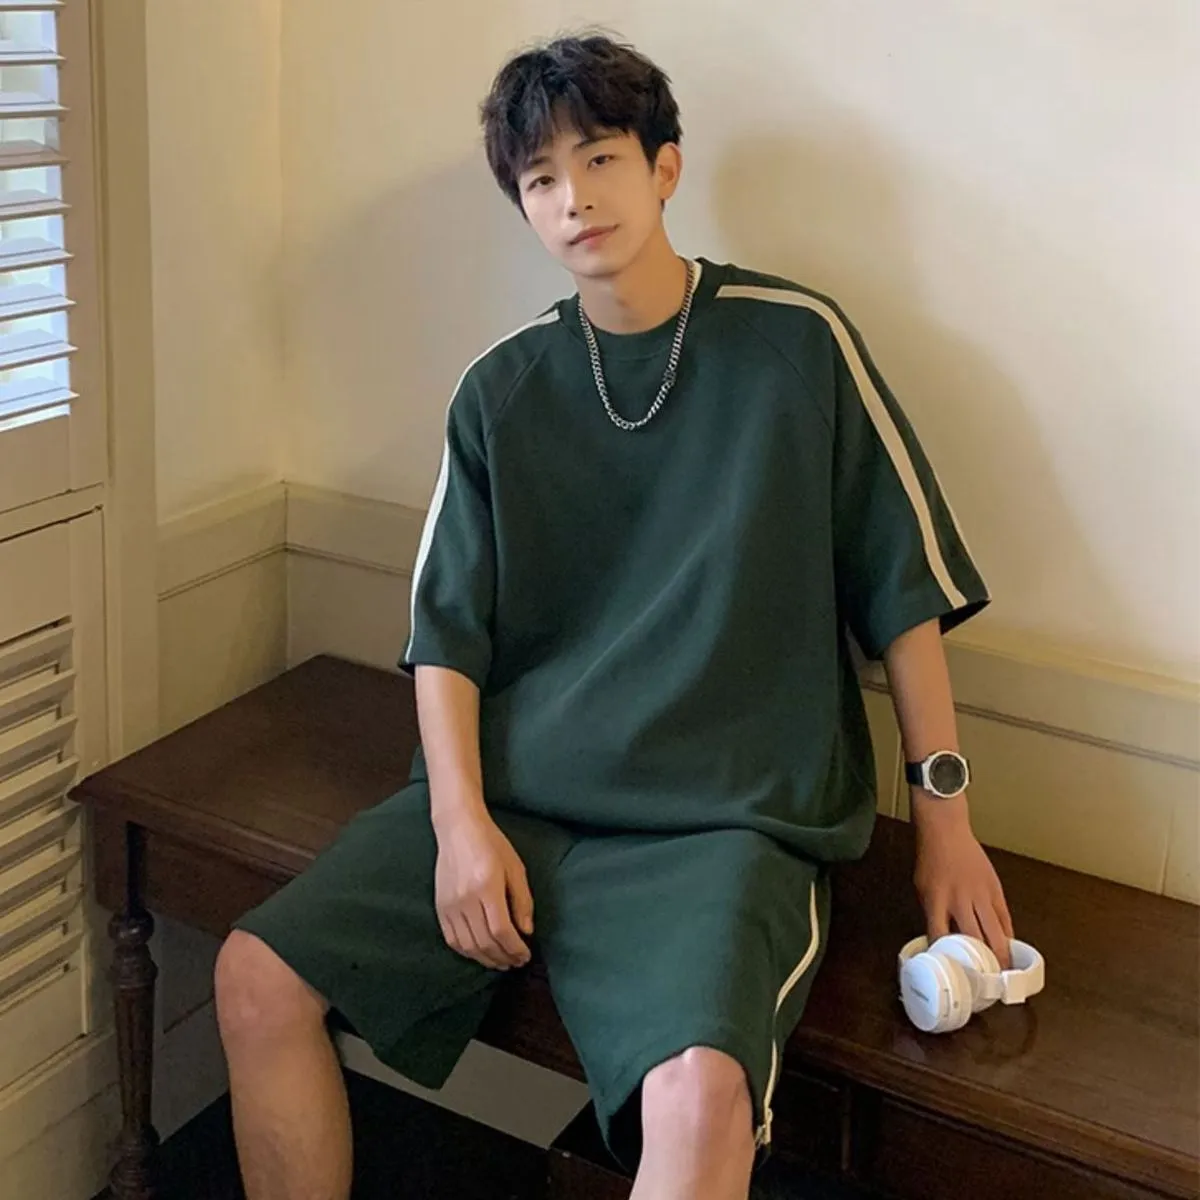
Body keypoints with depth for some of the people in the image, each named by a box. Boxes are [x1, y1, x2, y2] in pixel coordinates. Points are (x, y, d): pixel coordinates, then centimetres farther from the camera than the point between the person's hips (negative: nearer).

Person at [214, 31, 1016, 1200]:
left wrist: (945, 818, 1)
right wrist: (460, 820, -8)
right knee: (258, 980, -8)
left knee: (699, 1094, -32)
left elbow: (905, 591, 2)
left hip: (724, 815, -4)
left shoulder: (796, 342, -1)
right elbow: (446, 633, 7)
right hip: (510, 793, 4)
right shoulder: (501, 390, 8)